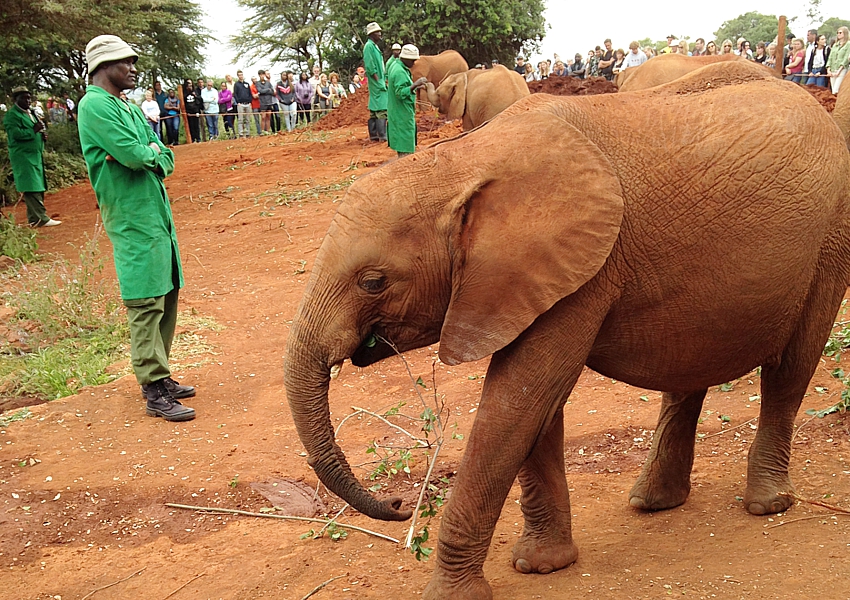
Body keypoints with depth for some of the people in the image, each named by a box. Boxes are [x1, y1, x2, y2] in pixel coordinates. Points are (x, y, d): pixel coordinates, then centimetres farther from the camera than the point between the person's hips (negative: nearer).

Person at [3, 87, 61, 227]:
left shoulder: (29, 113, 20)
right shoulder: (12, 114, -8)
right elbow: (16, 133, -20)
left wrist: (42, 134, 8)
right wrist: (33, 130, -17)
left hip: (35, 155, 9)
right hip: (23, 156, -9)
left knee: (37, 188, 9)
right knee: (31, 188, -12)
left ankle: (34, 218, 14)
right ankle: (41, 218, -15)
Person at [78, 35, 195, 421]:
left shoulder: (128, 107, 18)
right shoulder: (94, 105, -10)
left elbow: (165, 159, 12)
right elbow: (134, 155, -20)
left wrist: (146, 155, -9)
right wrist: (152, 151, 1)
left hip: (157, 212, 9)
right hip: (132, 219, -9)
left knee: (166, 296, 12)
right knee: (145, 303, -7)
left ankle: (160, 377, 22)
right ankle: (154, 393, -2)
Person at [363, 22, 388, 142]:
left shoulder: (375, 46, 18)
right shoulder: (369, 46, -10)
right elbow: (370, 68, -17)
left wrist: (385, 79, 15)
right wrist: (380, 82, -18)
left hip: (380, 82, 10)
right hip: (376, 83, -10)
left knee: (374, 110, 10)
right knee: (382, 110, -12)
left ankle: (373, 135, 13)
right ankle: (383, 136, -13)